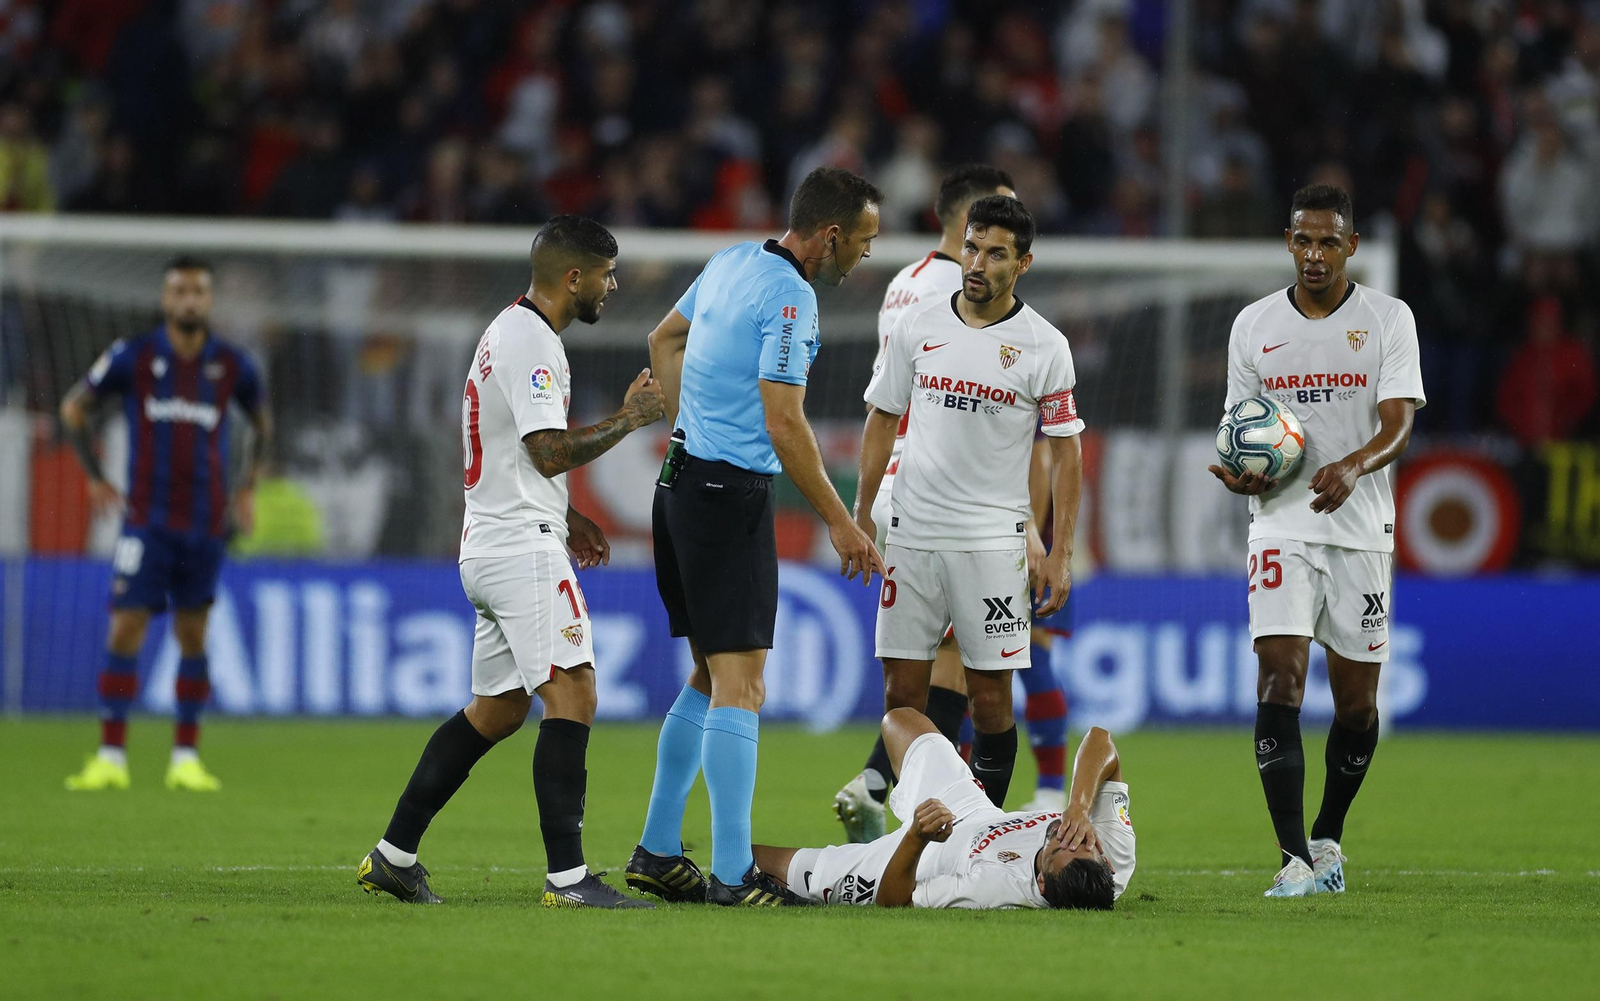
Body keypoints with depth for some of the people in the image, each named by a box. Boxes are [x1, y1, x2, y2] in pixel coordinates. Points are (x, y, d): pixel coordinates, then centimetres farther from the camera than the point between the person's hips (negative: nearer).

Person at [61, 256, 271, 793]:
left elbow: (262, 422, 21)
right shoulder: (133, 357, -4)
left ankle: (186, 758, 13)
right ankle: (111, 757, -5)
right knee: (125, 630, -9)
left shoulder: (232, 365, 1)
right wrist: (95, 477, 8)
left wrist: (248, 488, 16)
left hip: (206, 523, 2)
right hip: (147, 521, -2)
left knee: (192, 637, 6)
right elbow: (74, 407, 9)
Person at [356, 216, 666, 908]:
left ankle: (393, 856, 17)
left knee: (496, 709, 15)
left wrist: (560, 520, 24)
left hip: (490, 542, 11)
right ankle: (567, 877, -21)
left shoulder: (510, 332, 20)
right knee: (572, 696, -15)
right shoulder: (529, 341, -14)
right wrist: (631, 417, -12)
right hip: (523, 547, -11)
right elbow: (551, 452, -21)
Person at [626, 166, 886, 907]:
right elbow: (784, 427, -19)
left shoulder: (731, 263, 11)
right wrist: (839, 521, -13)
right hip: (730, 494, -10)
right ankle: (733, 874, -15)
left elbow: (664, 338, 26)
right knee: (739, 685, -11)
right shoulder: (790, 297, -17)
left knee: (710, 680, 16)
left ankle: (656, 852, 19)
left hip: (684, 481, 10)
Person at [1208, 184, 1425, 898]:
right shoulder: (1254, 325, 7)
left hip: (1361, 528, 0)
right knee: (1279, 678, -16)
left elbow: (1399, 423, -10)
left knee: (1356, 701, 5)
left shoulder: (1388, 319, 0)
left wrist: (1354, 466, -30)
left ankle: (1328, 839, 28)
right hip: (1282, 524, 0)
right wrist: (1239, 474, -9)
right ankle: (1295, 858, -20)